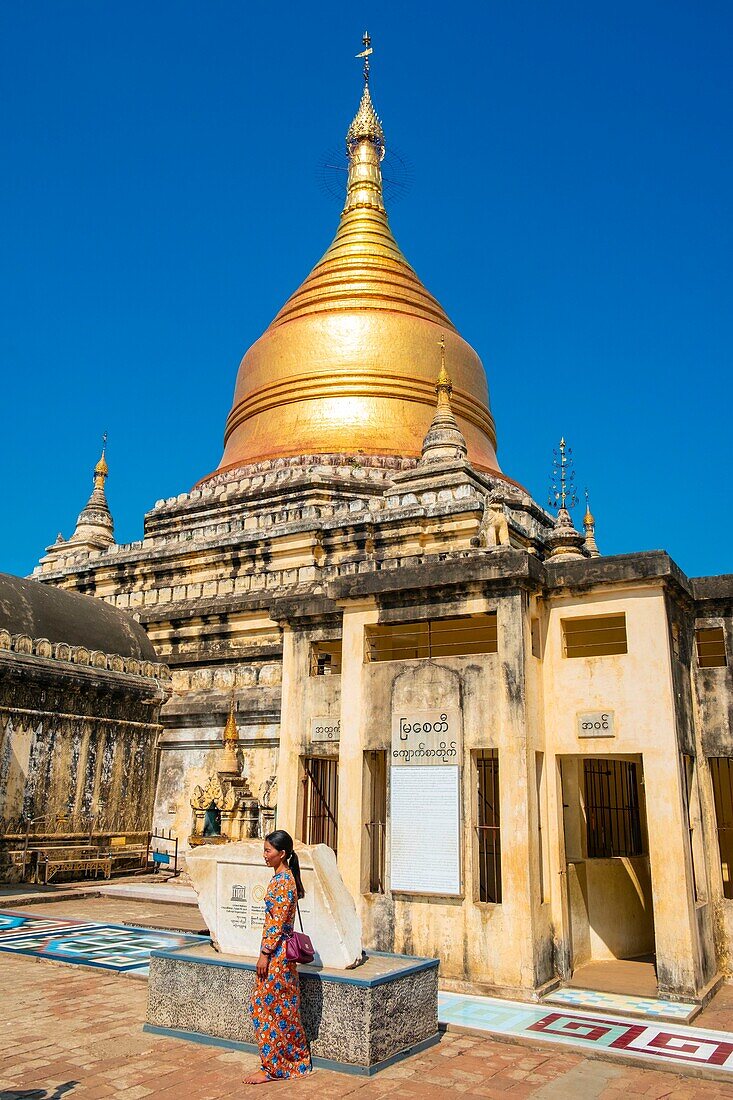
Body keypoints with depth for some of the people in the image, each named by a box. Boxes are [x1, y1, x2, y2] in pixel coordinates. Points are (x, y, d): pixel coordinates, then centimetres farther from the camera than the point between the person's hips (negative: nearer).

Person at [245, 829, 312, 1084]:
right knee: (284, 1008, 16)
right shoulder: (284, 877, 10)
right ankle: (295, 1061, 26)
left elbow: (277, 922, -22)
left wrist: (265, 954, -18)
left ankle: (272, 1068, 10)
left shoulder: (282, 881, -20)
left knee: (268, 1007, 0)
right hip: (282, 950, 10)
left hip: (276, 951, -10)